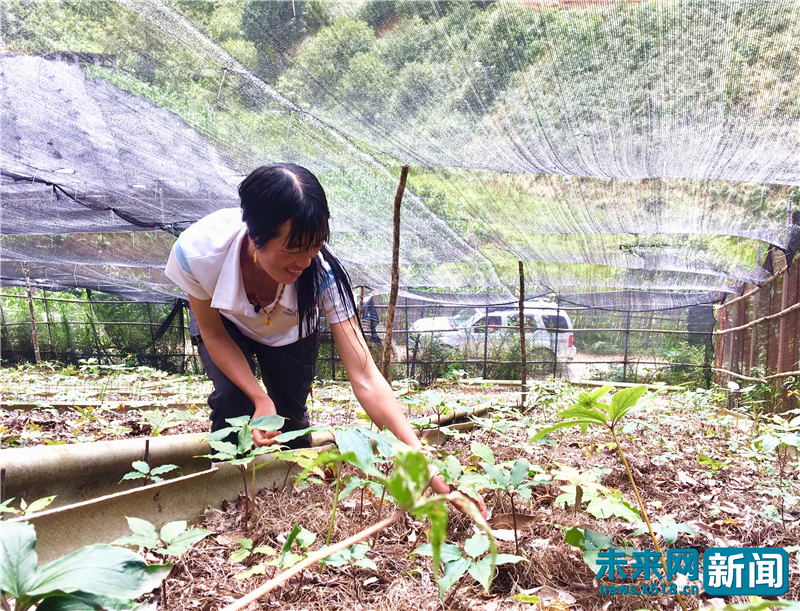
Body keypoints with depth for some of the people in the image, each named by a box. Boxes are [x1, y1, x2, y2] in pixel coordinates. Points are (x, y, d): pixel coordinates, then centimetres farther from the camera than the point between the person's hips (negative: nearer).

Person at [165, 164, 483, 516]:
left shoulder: (322, 272, -41)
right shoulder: (197, 253, -41)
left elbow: (365, 379, -41)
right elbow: (213, 335, -20)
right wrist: (260, 399, -31)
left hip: (289, 331, 1)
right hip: (226, 324, 0)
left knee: (291, 414, -7)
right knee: (232, 401, -23)